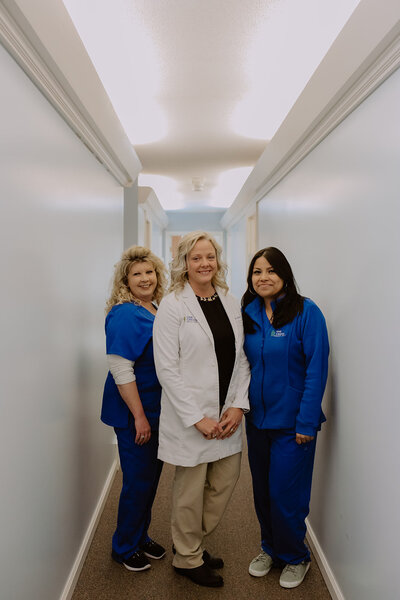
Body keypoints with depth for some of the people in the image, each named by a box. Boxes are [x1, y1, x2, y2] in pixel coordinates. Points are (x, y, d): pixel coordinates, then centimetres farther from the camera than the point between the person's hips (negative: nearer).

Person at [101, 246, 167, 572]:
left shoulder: (158, 309, 6)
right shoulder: (124, 315, -18)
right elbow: (121, 371, -22)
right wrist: (139, 417, -20)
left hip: (158, 408, 8)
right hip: (134, 411, -8)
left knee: (152, 475, 18)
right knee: (138, 480, 4)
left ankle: (141, 536, 38)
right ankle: (124, 548, 26)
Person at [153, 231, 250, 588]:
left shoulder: (231, 303, 7)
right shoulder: (173, 305, -10)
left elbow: (242, 359, 7)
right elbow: (166, 367, -14)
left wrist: (239, 405, -5)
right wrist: (197, 418, -16)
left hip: (227, 415, 6)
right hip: (190, 417, -5)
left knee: (225, 483, 16)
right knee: (190, 491, 9)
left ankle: (195, 542, 40)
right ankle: (188, 558, 33)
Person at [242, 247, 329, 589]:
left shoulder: (306, 312, -13)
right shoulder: (248, 315, 3)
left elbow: (316, 369, -15)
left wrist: (306, 422, -17)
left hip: (291, 423, -5)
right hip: (257, 419, 5)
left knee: (285, 494, 3)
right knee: (262, 491, 16)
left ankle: (294, 558, 28)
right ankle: (270, 548, 39)